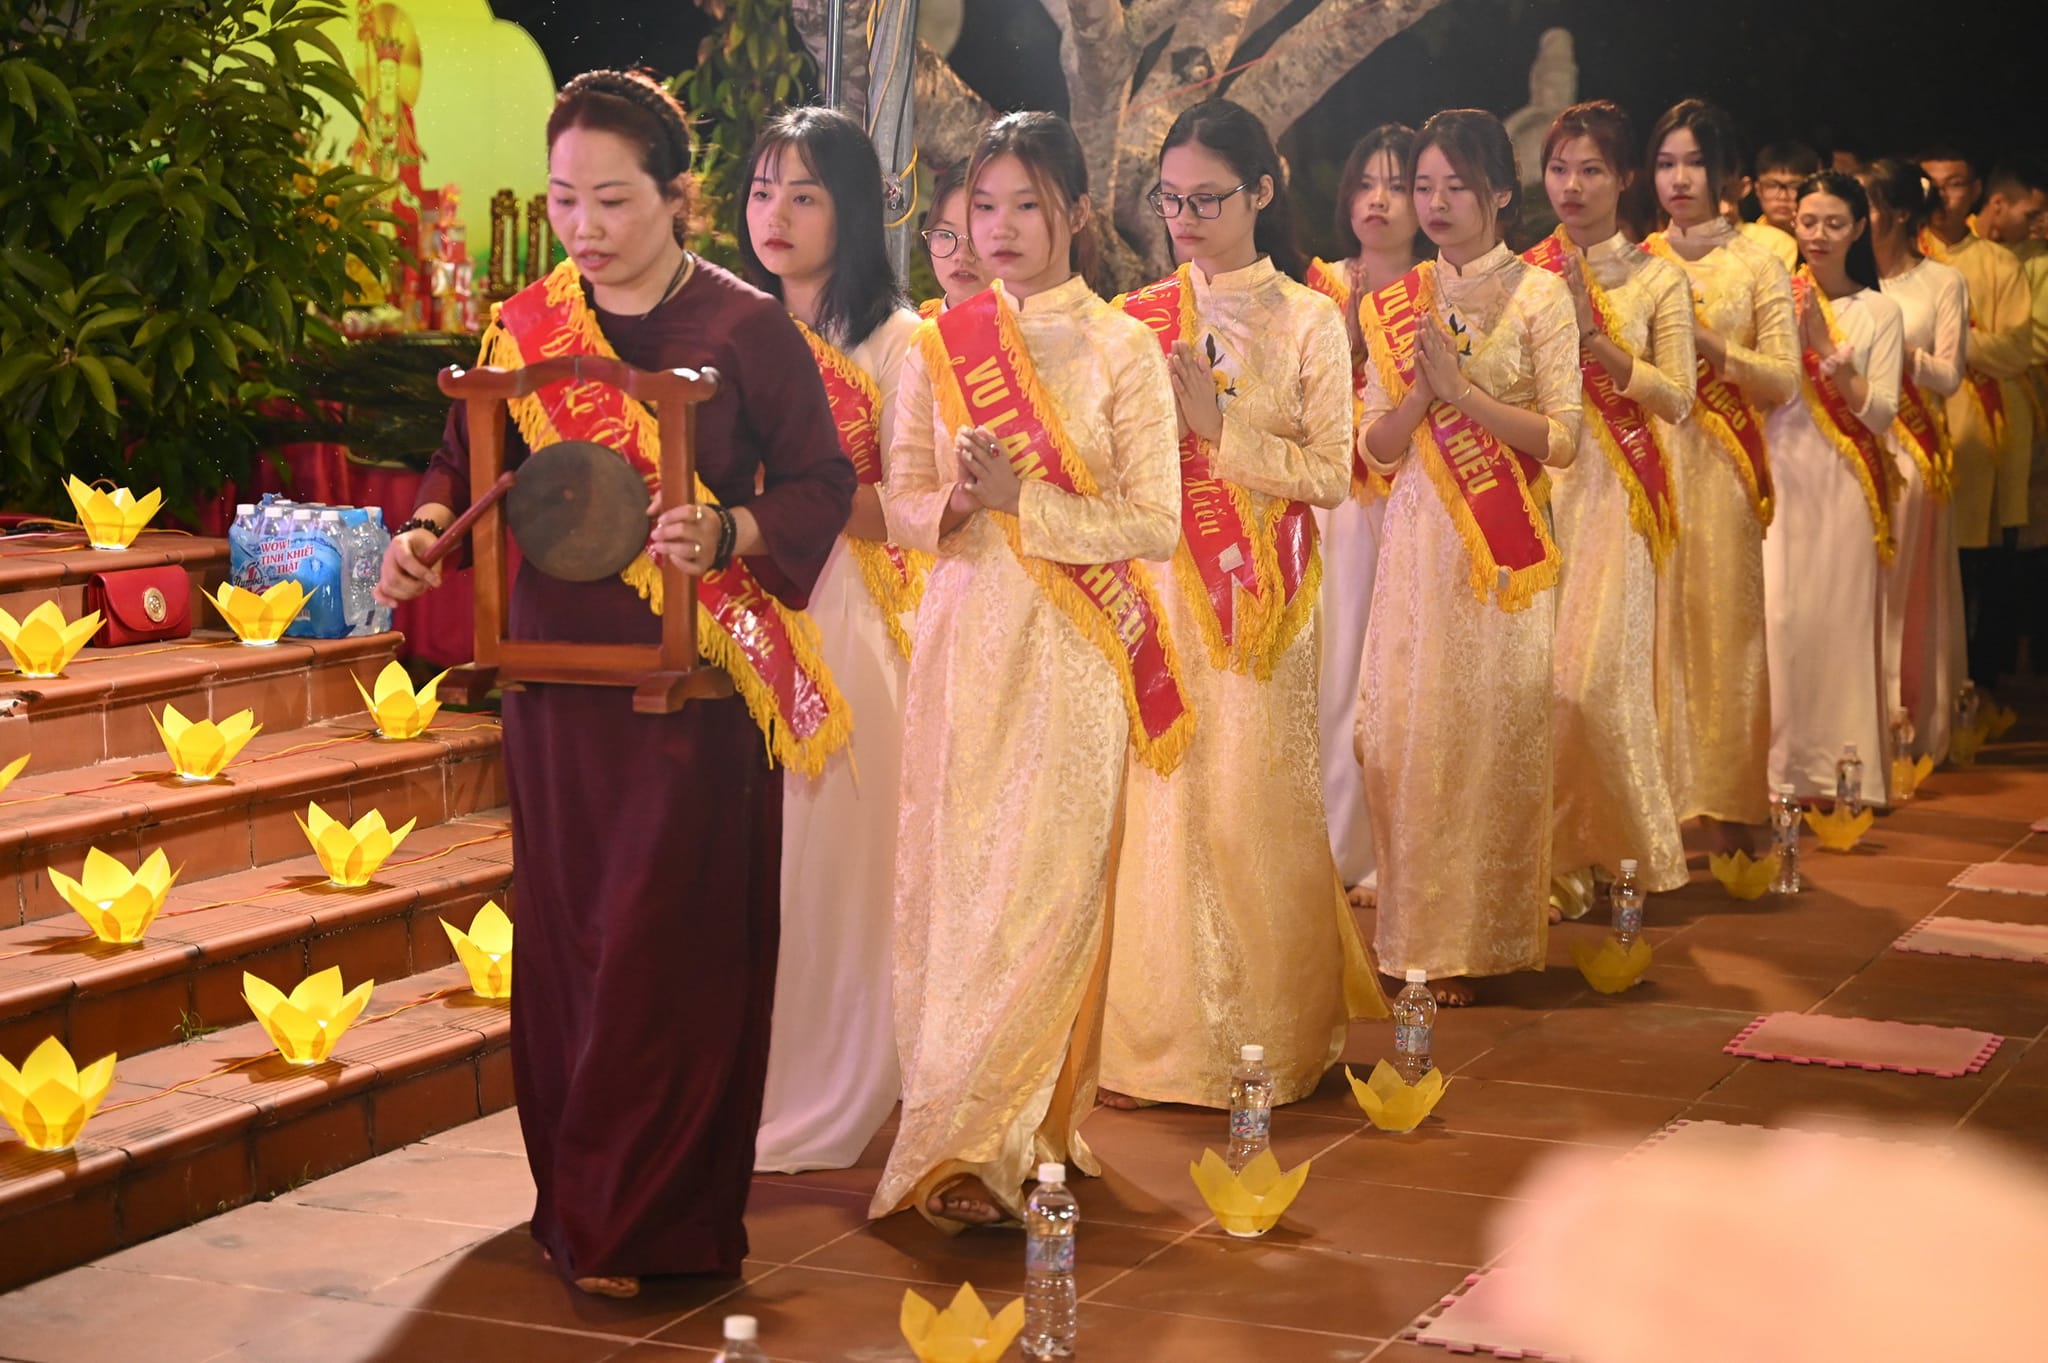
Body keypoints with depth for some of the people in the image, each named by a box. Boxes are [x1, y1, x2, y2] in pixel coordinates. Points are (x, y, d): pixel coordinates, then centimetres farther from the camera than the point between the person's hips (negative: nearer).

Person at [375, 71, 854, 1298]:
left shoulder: (746, 330, -6)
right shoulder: (525, 325, 6)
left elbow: (823, 483, -3)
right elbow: (470, 458, 13)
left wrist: (730, 535, -21)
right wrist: (428, 530, -8)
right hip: (557, 677, 4)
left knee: (669, 943, -3)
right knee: (563, 931, 10)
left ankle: (650, 1223, 7)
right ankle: (575, 1195, 23)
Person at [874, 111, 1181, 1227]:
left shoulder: (1122, 349, 0)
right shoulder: (937, 345, 10)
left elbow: (1156, 525, -6)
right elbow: (901, 507, 10)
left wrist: (1025, 502, -16)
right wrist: (953, 506, -12)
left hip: (1075, 651, -3)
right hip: (963, 643, 3)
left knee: (1045, 884, -7)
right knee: (951, 878, 0)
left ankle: (982, 1143, -3)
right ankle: (972, 1127, 9)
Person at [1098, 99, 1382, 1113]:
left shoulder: (1308, 322, 2)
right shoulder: (1137, 320, 8)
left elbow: (1330, 475, -5)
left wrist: (1218, 425, -13)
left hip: (1259, 602, -2)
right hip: (1153, 591, 2)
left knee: (1252, 808, 1)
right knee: (1155, 803, 0)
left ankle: (1269, 1036, 15)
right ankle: (1153, 1039, 8)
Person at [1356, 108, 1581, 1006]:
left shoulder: (1539, 295, -1)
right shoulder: (1396, 306, 10)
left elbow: (1562, 440, -8)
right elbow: (1377, 450, 7)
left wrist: (1464, 389, -16)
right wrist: (1422, 393, -12)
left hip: (1506, 548, -3)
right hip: (1420, 543, 4)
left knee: (1495, 729, -2)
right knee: (1410, 732, 2)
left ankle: (1489, 935, 9)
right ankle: (1425, 936, 12)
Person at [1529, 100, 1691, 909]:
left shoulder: (1657, 280, 4)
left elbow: (1678, 400, -4)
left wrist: (1596, 341, -13)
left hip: (1612, 489, -2)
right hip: (1531, 484, 2)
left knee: (1589, 675, -10)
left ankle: (1620, 845, 8)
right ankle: (1551, 847, 11)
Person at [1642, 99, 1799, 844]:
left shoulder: (1757, 265, 5)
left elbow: (1784, 379, -3)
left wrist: (1709, 343, -14)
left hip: (1718, 471, -1)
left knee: (1720, 622, 0)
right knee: (1650, 624, -1)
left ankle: (1727, 800, 7)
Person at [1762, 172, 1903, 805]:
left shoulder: (1879, 312, 5)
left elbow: (1881, 414, -3)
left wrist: (1829, 352, -12)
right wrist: (1793, 338, -14)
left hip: (1842, 483, 0)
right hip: (1779, 472, 0)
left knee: (1839, 617, 0)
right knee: (1776, 614, -6)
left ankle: (1838, 767, 7)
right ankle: (1776, 762, 1)